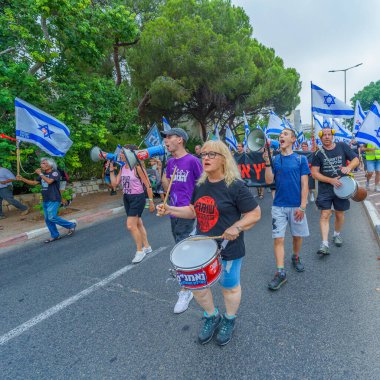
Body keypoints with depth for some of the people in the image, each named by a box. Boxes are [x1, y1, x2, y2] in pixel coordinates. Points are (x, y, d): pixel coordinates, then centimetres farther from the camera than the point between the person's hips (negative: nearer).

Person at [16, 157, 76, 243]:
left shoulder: (55, 172, -9)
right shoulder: (43, 174, 15)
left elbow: (49, 181, -25)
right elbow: (34, 182, 17)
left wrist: (40, 173, -16)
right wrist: (22, 179, 7)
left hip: (54, 200, -8)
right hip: (45, 200, 9)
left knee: (52, 217, -17)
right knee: (47, 219, 9)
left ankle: (71, 225, -3)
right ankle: (55, 236, 20)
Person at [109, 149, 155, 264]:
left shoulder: (137, 167, -17)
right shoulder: (122, 168, 6)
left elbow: (148, 185, -14)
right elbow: (114, 183, 5)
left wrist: (151, 201, -13)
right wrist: (111, 169, 1)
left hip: (138, 198, -8)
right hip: (126, 198, 8)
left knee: (130, 226, -10)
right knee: (138, 224, 17)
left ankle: (140, 250, 8)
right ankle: (147, 247, 32)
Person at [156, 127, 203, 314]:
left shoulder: (192, 161, -12)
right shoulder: (170, 162, 7)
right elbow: (167, 188, 6)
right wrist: (160, 170, -5)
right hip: (173, 212, 7)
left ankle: (185, 291, 13)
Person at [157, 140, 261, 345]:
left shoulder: (235, 186, -17)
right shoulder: (200, 185, 3)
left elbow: (255, 213, -13)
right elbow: (193, 211, 11)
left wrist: (237, 227, -28)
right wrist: (170, 209, -2)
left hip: (228, 249, -5)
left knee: (229, 287, 16)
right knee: (197, 285, 15)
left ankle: (229, 321, 46)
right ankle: (212, 317, 43)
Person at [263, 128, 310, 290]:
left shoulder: (301, 159, 0)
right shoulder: (275, 159, 5)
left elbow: (304, 184, -4)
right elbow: (269, 180, -5)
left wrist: (302, 206, -9)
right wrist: (267, 163, -15)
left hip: (296, 206, 0)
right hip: (279, 206, 1)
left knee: (298, 235, 15)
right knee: (278, 239, -2)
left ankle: (296, 257, 42)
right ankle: (280, 273, 4)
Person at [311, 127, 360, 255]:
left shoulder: (342, 146, 2)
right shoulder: (318, 153, -3)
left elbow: (356, 160, 5)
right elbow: (314, 173, -7)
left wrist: (349, 167, -18)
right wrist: (331, 180, -17)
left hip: (341, 186, 2)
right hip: (325, 188, -2)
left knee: (340, 214, 13)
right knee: (325, 215, -7)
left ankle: (337, 235, 39)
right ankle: (324, 244, -7)